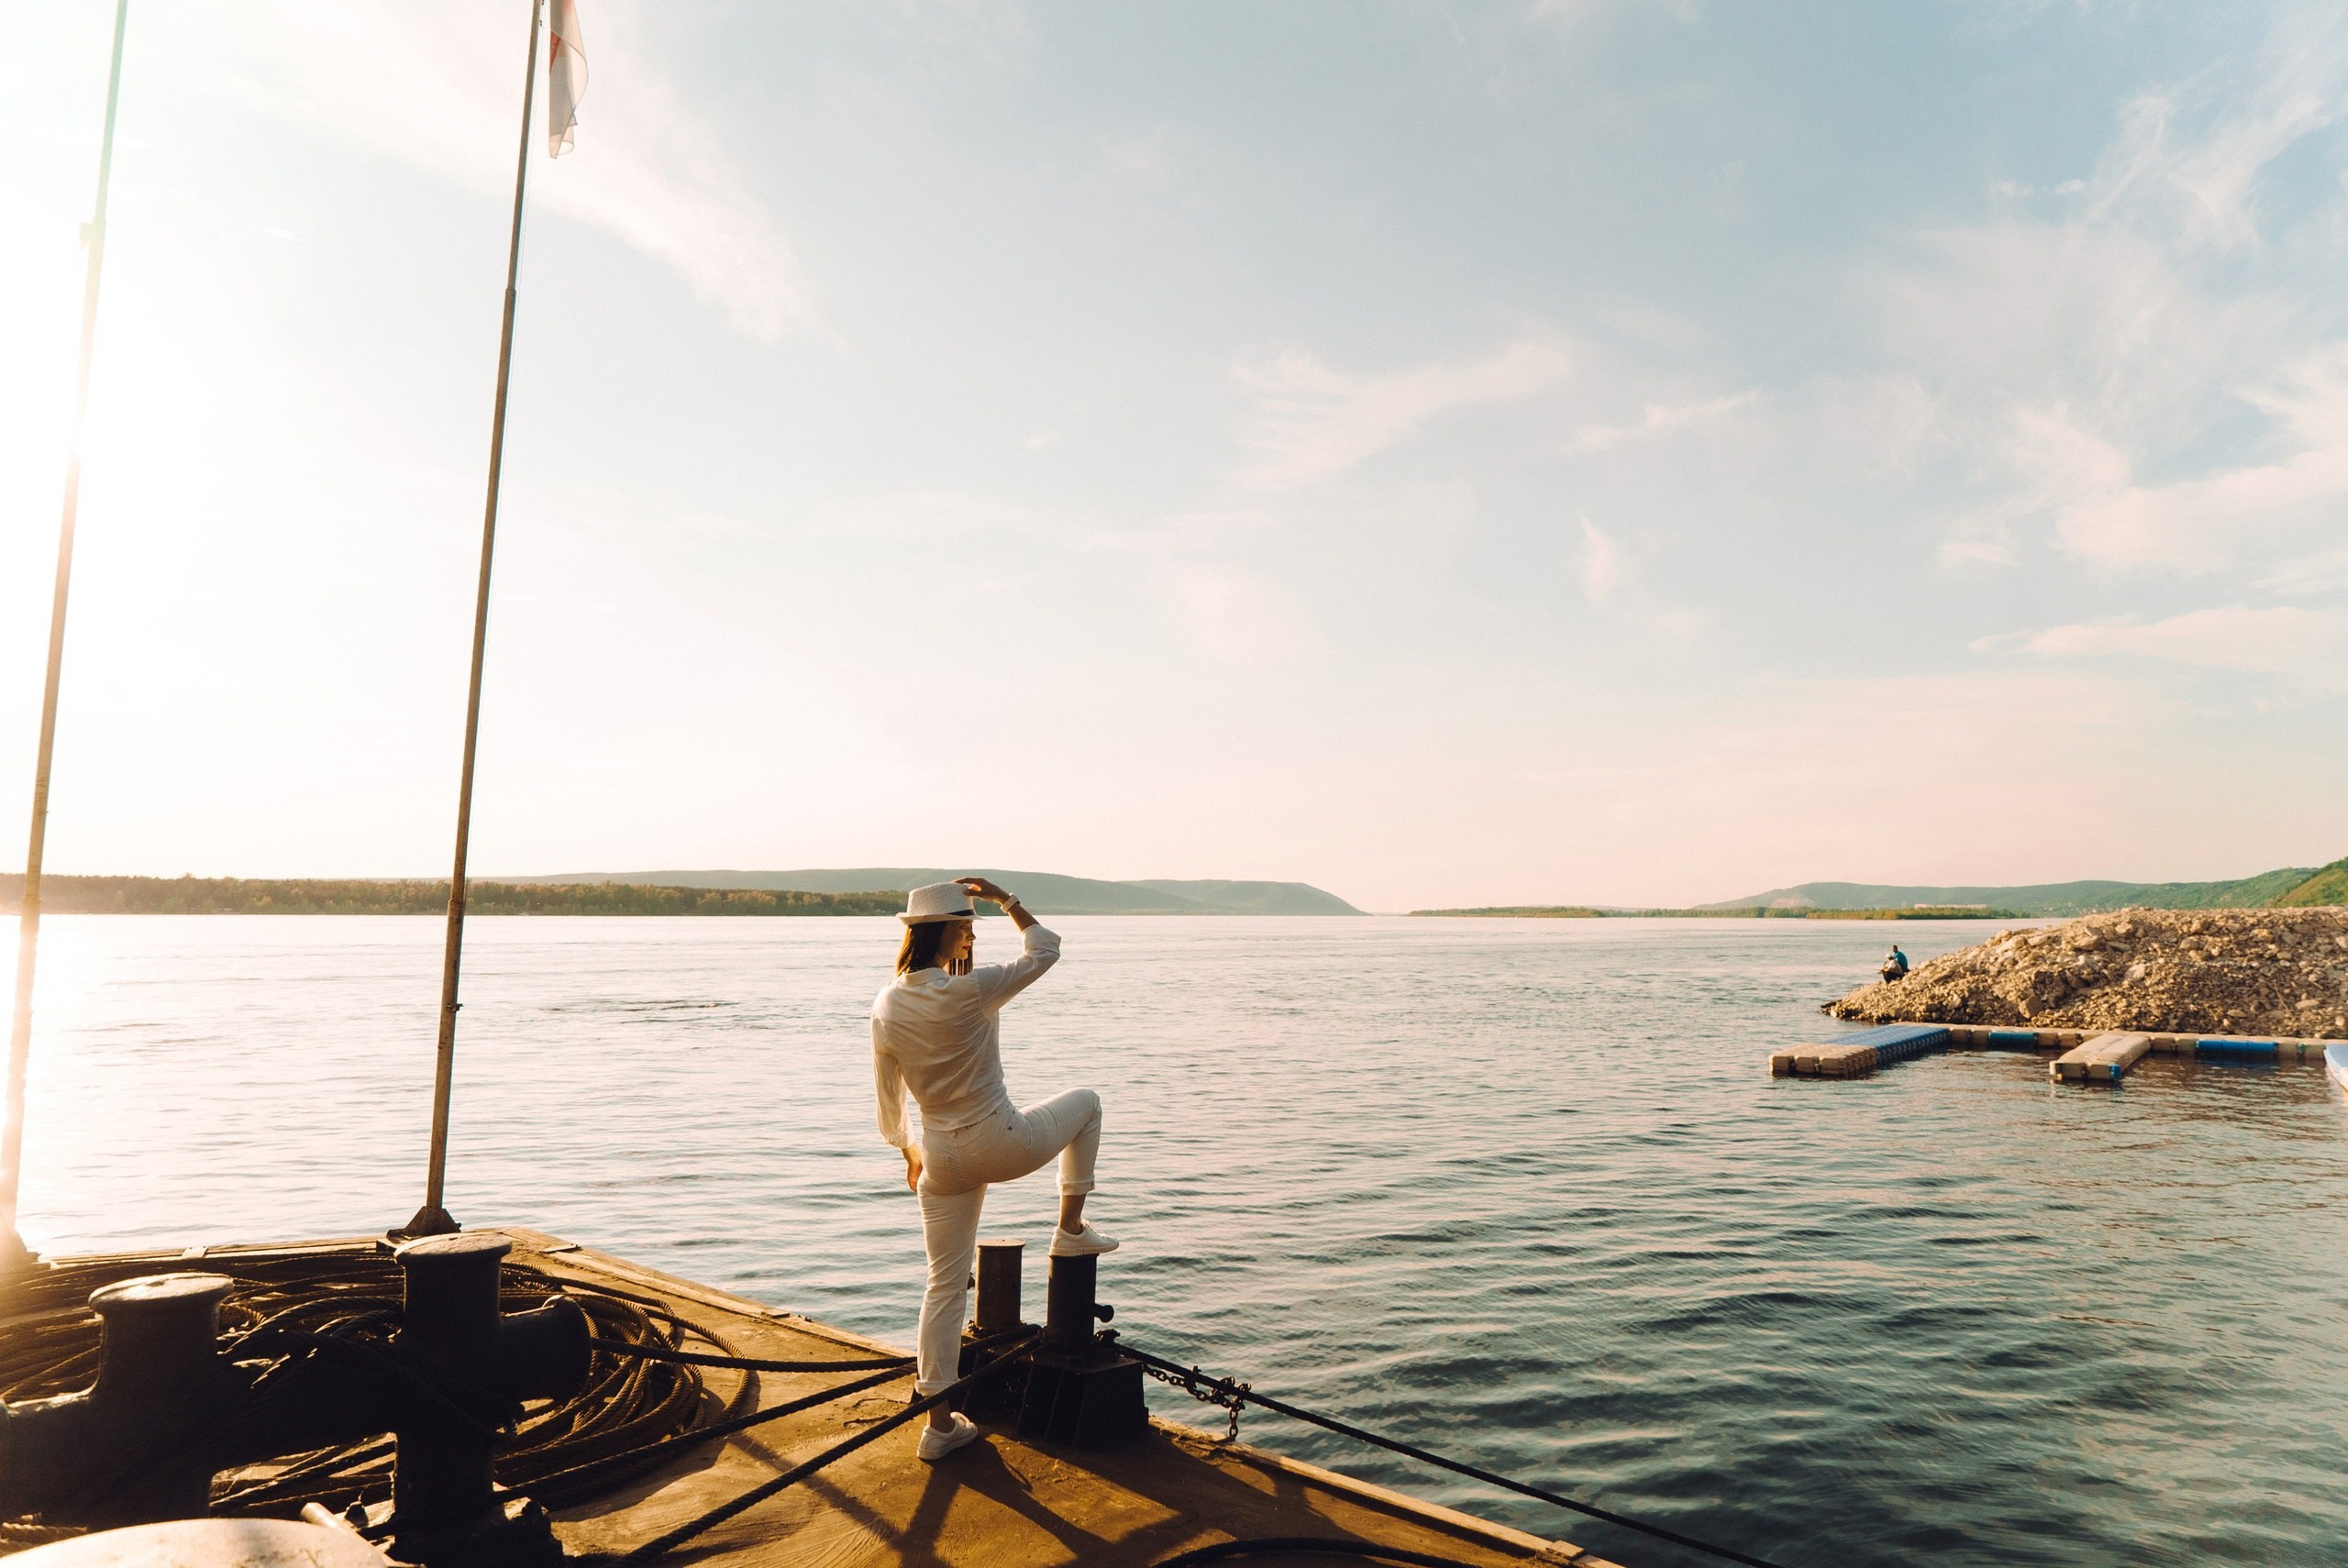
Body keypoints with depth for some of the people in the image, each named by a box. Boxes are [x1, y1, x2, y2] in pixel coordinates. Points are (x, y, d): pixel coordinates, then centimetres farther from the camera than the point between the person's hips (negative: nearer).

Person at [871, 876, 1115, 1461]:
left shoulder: (886, 1006, -1)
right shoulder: (968, 991, -20)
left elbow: (887, 1091, 10)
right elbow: (1044, 951, -6)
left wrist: (906, 1148, 24)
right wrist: (1004, 898, -2)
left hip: (942, 1160, 6)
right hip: (1001, 1144, -5)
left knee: (945, 1286, 15)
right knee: (1085, 1102, 22)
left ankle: (940, 1424, 20)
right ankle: (1071, 1231, 25)